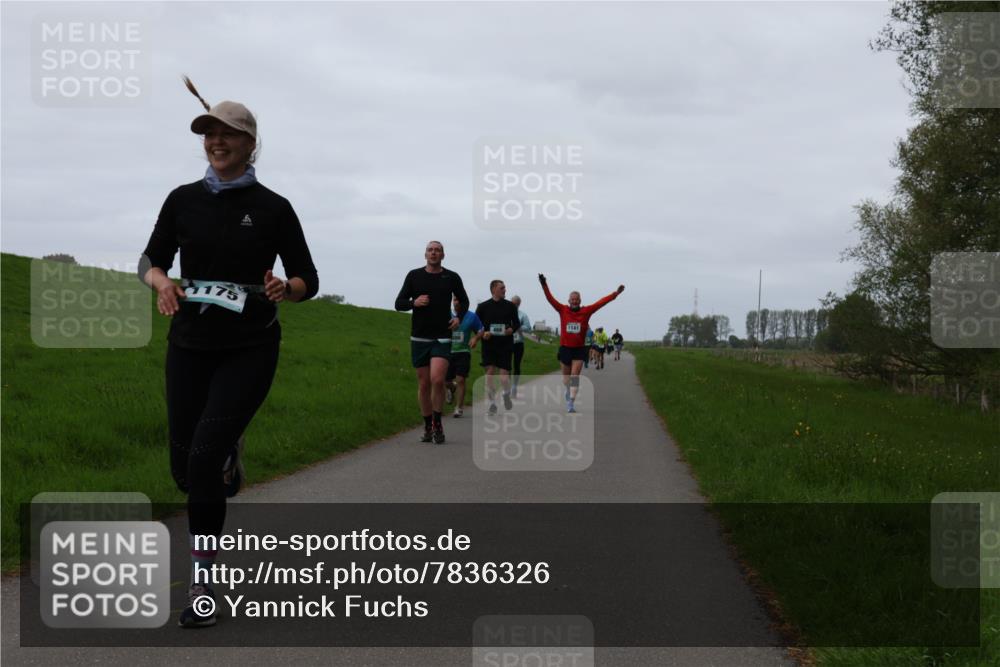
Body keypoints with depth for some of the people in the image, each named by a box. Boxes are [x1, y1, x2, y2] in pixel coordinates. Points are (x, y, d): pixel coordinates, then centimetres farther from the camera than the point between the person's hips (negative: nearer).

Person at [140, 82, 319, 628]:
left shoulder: (273, 208, -3)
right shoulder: (184, 200, 3)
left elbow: (308, 279, 2)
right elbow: (151, 259, 10)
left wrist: (285, 289, -21)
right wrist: (161, 282, -14)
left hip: (249, 348, -3)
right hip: (190, 344, 3)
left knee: (205, 454, -19)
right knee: (185, 467, 5)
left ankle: (202, 581, -9)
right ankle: (228, 452, 44)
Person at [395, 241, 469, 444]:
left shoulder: (452, 277, 4)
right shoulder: (414, 276, 4)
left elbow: (464, 301, 20)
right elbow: (399, 303, 6)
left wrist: (459, 317, 2)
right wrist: (414, 302, -14)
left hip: (442, 338, -1)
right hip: (419, 337, 1)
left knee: (437, 380, -18)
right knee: (424, 384, 5)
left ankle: (437, 424, -3)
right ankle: (428, 427, 17)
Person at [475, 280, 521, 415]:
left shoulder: (510, 306, 8)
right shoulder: (483, 306, 5)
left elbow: (516, 323, 13)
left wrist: (512, 329, -8)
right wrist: (482, 333, -11)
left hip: (505, 344, 1)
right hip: (489, 343, 0)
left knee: (504, 372, -5)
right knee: (490, 371, -6)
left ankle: (506, 394, 23)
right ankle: (492, 403, -1)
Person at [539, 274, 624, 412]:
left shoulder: (586, 311, -2)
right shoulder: (563, 310, -2)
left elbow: (601, 302, -4)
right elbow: (550, 299, -8)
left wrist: (616, 293, -9)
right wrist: (544, 285, -20)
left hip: (579, 349, -1)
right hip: (565, 348, 1)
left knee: (575, 376, -10)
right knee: (566, 375, 15)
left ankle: (571, 403, -13)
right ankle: (568, 392, 45)